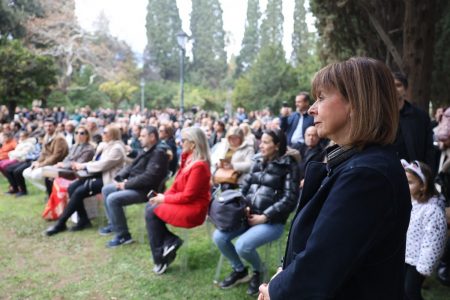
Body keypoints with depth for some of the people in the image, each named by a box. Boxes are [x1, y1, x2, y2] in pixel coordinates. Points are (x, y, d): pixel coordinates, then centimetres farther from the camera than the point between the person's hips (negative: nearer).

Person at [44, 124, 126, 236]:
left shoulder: (117, 148, -12)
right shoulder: (103, 145, 15)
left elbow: (102, 165, -20)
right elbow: (95, 162, 17)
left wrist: (84, 166, -12)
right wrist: (81, 165, -1)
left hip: (106, 179, -9)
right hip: (97, 175, 9)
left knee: (79, 192, -24)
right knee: (72, 187, -13)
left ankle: (60, 223, -12)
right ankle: (84, 220, -7)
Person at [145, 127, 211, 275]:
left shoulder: (199, 166, -24)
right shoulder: (189, 159, 4)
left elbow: (187, 196, -22)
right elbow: (177, 185, 10)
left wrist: (164, 199, -12)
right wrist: (163, 196, -4)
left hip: (193, 209, -9)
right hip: (185, 203, 9)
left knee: (151, 213, -9)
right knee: (150, 206, 2)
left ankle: (161, 258, 2)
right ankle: (170, 241, 1)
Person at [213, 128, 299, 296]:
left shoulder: (288, 165, -8)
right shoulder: (258, 161, 11)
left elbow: (290, 199, -14)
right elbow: (245, 185, 13)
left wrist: (264, 216, -16)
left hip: (272, 221, -6)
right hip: (250, 215, 6)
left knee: (242, 246, -27)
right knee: (218, 237, -10)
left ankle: (258, 271, 8)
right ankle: (240, 270, 15)